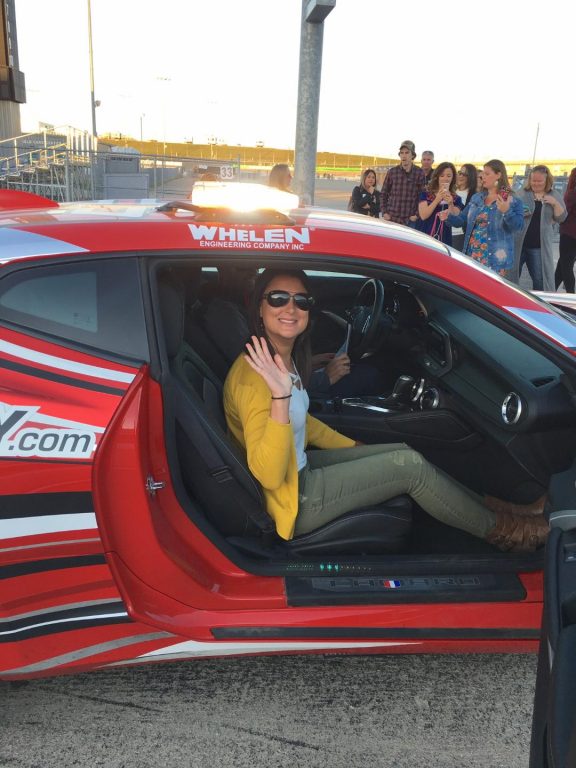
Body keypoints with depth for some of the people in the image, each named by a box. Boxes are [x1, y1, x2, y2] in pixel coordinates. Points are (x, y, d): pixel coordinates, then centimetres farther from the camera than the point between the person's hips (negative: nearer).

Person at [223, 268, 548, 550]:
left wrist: (354, 447, 19)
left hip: (299, 468, 9)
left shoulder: (286, 357, 2)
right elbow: (269, 475, -34)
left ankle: (489, 505, 22)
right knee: (409, 464, -7)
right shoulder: (253, 373, -27)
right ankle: (497, 528, 14)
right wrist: (279, 394, -43)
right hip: (290, 499, -9)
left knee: (403, 451, 9)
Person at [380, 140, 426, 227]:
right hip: (391, 219, 1)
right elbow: (383, 194, 10)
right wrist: (384, 212, 1)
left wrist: (417, 215, -7)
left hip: (410, 220, -1)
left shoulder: (419, 173, 1)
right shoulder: (392, 172, 4)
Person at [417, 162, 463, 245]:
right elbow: (423, 215, -8)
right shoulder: (426, 193, 4)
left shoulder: (456, 199, 7)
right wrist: (437, 200, -17)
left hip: (444, 241, 1)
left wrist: (450, 204, -16)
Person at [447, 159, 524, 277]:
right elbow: (462, 220, 14)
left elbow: (518, 226, -17)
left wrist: (506, 212, -32)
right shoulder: (476, 198, 12)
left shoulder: (512, 200, -5)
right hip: (472, 257, 5)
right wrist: (450, 215, -5)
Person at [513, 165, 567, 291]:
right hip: (518, 242, 0)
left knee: (540, 278, 4)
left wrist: (555, 203, -13)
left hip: (539, 245, 1)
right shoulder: (522, 193, 4)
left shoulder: (554, 196, 7)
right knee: (511, 275, 6)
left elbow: (561, 218, 4)